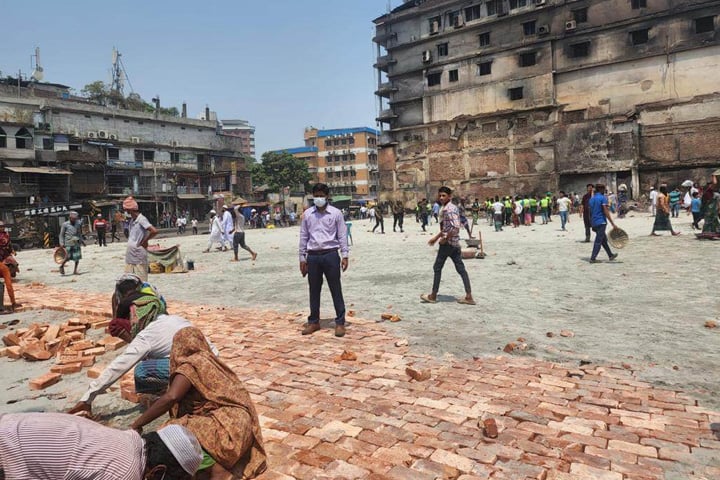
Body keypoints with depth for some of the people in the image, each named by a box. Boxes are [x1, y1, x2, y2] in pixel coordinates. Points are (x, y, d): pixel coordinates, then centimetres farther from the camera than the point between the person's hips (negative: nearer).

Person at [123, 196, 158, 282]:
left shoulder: (141, 219, -14)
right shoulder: (132, 220, 12)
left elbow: (154, 231, -26)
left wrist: (144, 241, -14)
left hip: (139, 254, -9)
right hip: (130, 255, 9)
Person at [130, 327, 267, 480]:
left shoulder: (190, 365, -4)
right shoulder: (209, 361, 19)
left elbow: (170, 397, -20)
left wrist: (137, 424, -12)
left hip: (229, 426, -9)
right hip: (242, 424, 9)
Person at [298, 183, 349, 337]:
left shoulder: (335, 213, 0)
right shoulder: (307, 214, 6)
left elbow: (342, 235, 1)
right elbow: (303, 236, 9)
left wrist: (345, 255, -5)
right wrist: (302, 258, 6)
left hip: (331, 255, -2)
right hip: (313, 256, 2)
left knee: (336, 290, 3)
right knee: (314, 290, 11)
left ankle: (340, 322, 11)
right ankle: (313, 321, 23)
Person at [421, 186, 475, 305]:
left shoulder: (450, 209, -16)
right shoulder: (445, 209, 14)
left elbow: (455, 227, -26)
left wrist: (445, 238, -18)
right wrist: (436, 237, 23)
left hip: (448, 243, -10)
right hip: (455, 243, 10)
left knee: (437, 268, 3)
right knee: (461, 269, 6)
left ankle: (433, 296, 13)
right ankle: (469, 296, 7)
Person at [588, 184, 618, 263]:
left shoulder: (591, 199, 13)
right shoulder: (603, 198, -10)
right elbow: (606, 212, -17)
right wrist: (613, 224, -17)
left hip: (594, 223, 8)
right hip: (601, 222, -8)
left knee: (604, 240, 17)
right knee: (598, 241, -4)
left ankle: (610, 255, 27)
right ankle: (593, 258, -6)